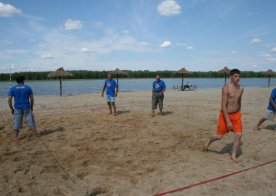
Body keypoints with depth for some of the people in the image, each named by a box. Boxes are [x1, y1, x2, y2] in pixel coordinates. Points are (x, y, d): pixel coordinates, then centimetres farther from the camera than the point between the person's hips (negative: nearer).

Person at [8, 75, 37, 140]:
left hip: (17, 108, 1)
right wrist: (32, 107, 10)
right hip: (27, 108, 0)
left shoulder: (12, 88, 1)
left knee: (16, 124, 8)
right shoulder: (28, 88, 0)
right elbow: (32, 98, -1)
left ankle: (16, 138, 12)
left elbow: (9, 99, -4)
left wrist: (11, 109, 5)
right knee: (31, 122, 9)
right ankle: (35, 135, 15)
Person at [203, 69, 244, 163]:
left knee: (238, 135, -4)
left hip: (236, 115, 5)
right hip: (225, 115, -5)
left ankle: (233, 156, 13)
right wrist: (228, 121, -25)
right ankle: (208, 142, 35)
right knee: (219, 136, 3)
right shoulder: (226, 88, -18)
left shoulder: (241, 88, 3)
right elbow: (223, 106, -21)